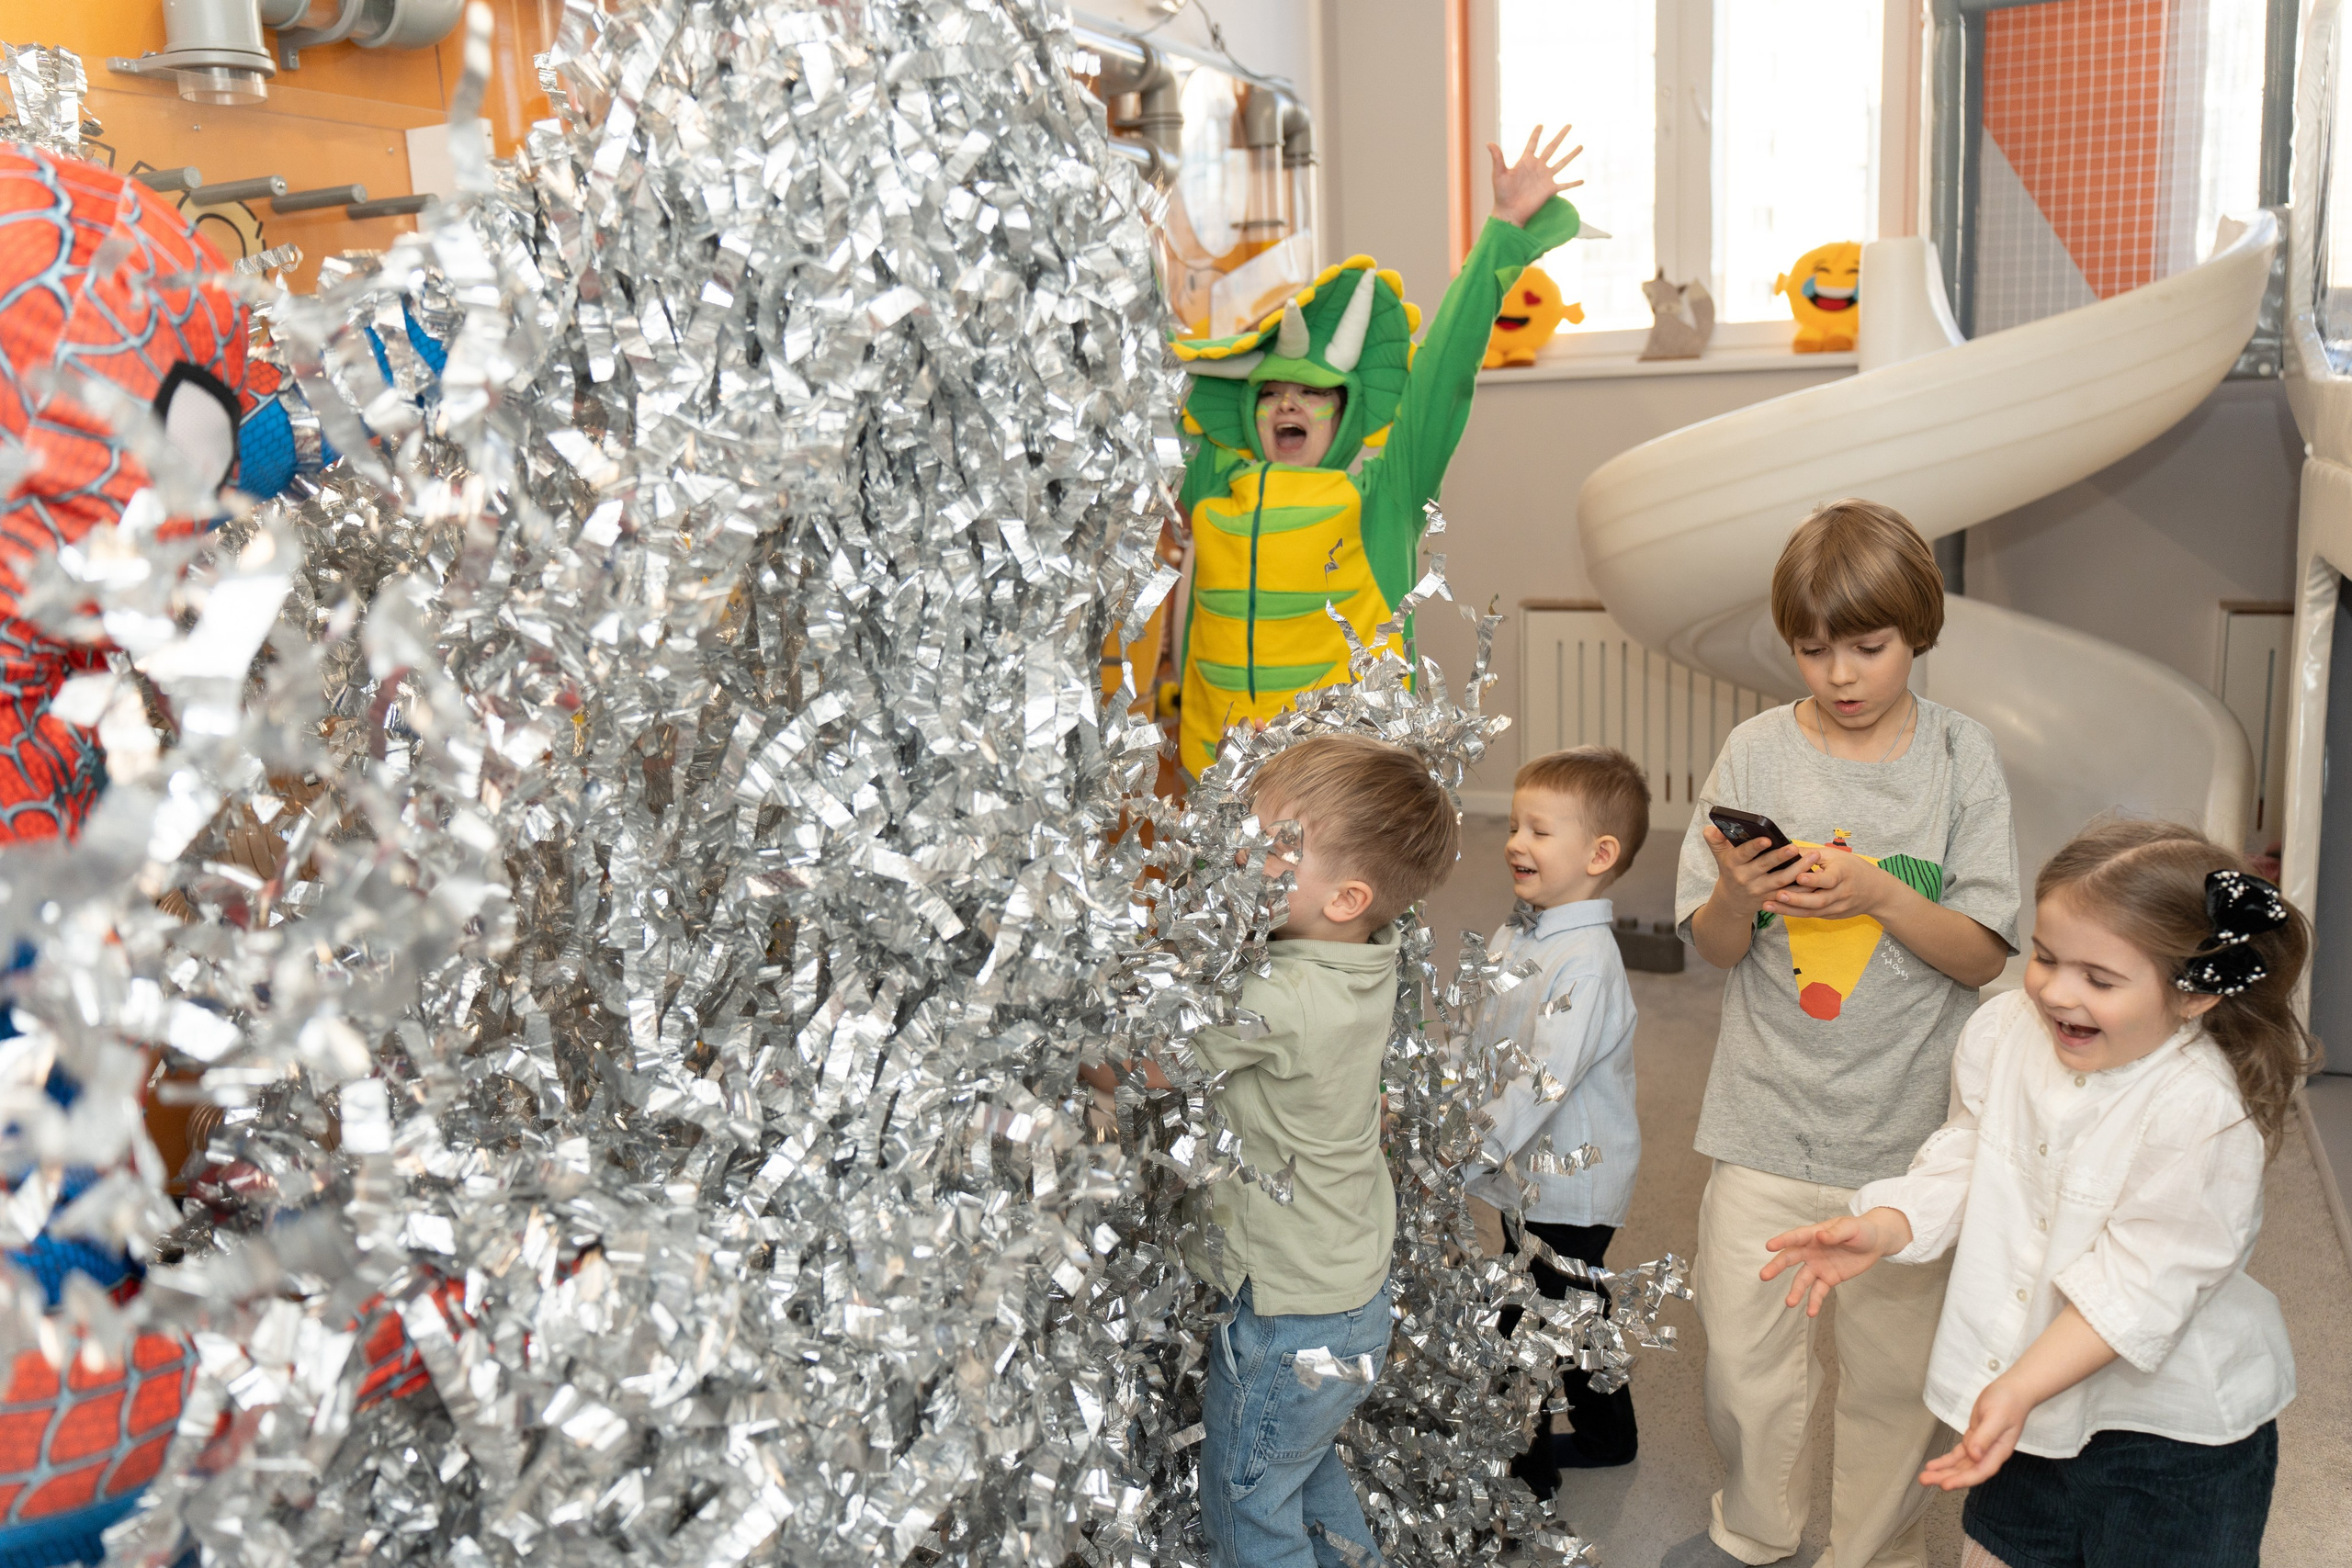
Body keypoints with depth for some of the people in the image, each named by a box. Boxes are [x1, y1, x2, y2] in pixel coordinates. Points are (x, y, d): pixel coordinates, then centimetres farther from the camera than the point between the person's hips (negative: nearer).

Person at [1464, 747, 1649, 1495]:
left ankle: (1525, 1476, 21)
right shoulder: (1514, 938, 3)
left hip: (1567, 1190, -9)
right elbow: (1478, 1048, 13)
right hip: (1530, 1179, 9)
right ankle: (1605, 1434, 43)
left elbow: (1545, 1081, -32)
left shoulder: (1587, 964, -25)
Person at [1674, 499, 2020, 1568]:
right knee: (1743, 1357, 6)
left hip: (1908, 1122, 0)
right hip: (1766, 1118, 0)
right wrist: (1736, 895, -21)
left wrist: (1878, 892, -21)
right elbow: (1714, 951, 1)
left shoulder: (1959, 757, -3)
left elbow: (1982, 955, -5)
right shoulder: (1758, 752, -2)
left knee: (1892, 1367, 10)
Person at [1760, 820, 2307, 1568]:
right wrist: (1880, 1230, -13)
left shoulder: (2204, 1112, -27)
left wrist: (2020, 1389, -29)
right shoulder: (2003, 1031, -10)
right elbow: (1965, 1158, 3)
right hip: (2026, 1402, 6)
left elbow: (2142, 1281, -26)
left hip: (2172, 1429, -5)